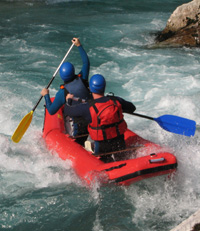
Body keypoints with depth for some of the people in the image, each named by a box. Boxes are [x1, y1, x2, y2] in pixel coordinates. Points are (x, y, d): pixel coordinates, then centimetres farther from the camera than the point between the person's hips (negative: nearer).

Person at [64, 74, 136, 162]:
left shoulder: (87, 108, -19)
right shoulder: (116, 101, -9)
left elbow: (68, 110, -2)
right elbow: (132, 108, 11)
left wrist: (68, 100, 20)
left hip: (102, 147, -3)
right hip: (120, 144, 4)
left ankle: (106, 162, -6)